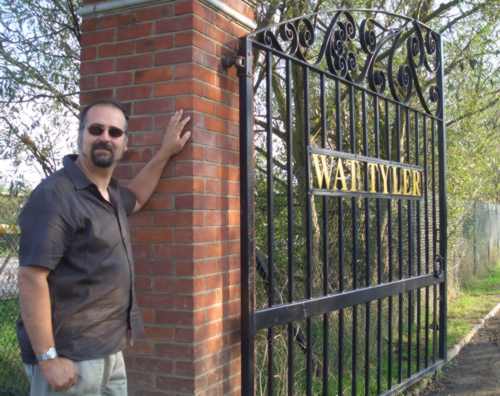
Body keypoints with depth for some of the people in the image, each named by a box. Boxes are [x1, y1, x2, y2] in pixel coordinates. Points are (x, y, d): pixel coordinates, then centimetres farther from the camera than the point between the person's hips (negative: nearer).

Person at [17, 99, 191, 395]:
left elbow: (135, 198, 34)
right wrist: (47, 358, -23)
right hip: (69, 357, -9)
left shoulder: (110, 193, 10)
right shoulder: (56, 195, -17)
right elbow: (32, 278, -22)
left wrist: (165, 152, 27)